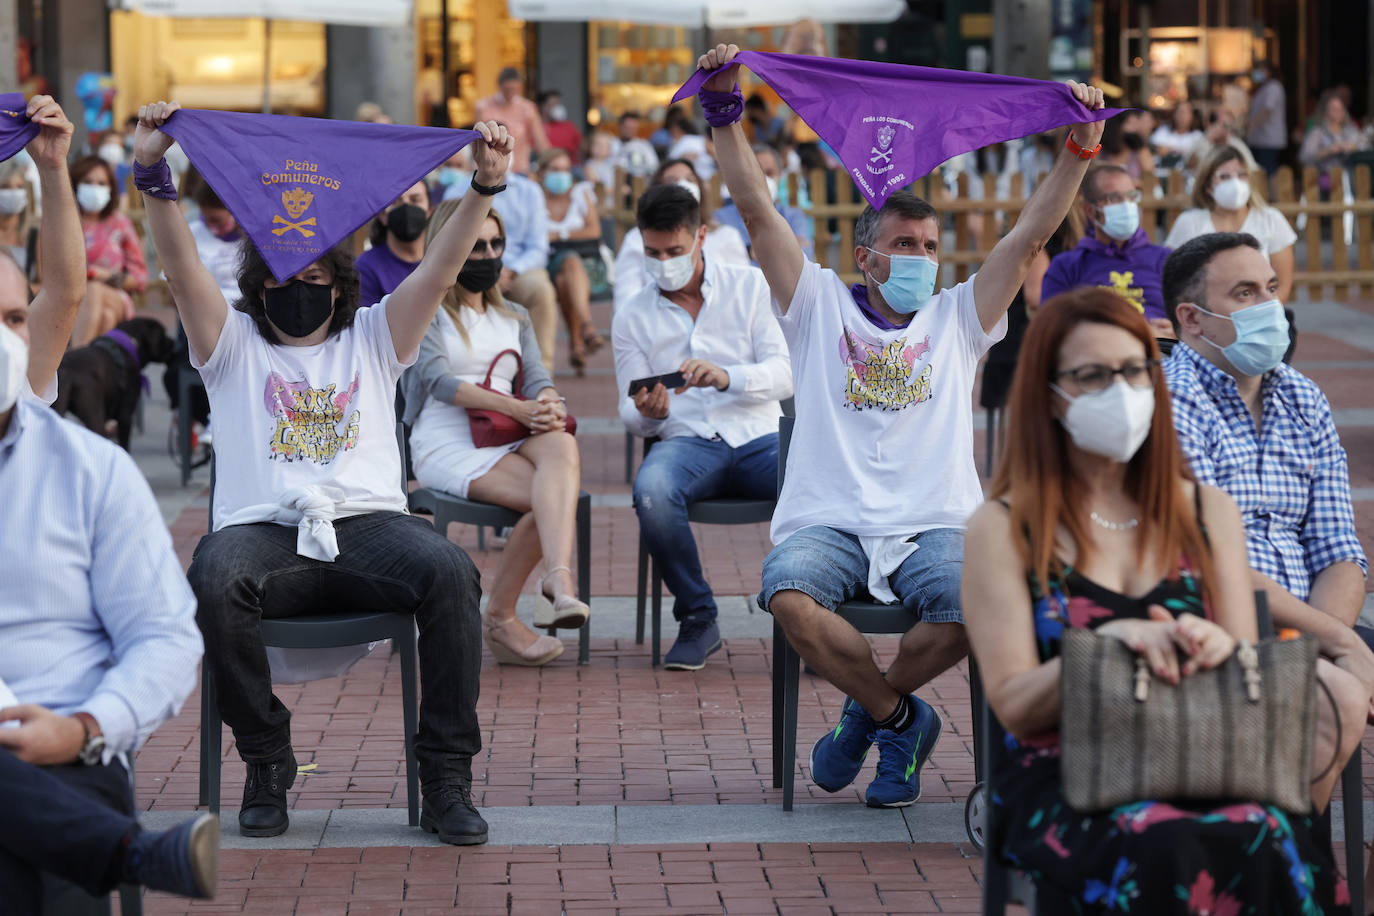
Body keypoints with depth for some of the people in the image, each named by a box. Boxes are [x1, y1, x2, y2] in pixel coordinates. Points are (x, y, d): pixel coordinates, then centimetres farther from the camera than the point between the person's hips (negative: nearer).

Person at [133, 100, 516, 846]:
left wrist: (486, 185, -5)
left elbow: (441, 266, 11)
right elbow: (181, 267, 5)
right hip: (261, 528, -1)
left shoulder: (372, 339, 23)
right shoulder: (233, 345, 20)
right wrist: (152, 175, -10)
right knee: (215, 578, -36)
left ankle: (447, 775, -23)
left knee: (449, 571, -31)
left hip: (367, 526, 1)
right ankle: (266, 762, -17)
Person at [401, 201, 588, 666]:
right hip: (447, 445, -4)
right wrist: (517, 409, -21)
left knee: (561, 445, -34)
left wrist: (549, 405, -16)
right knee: (548, 500, -30)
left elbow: (537, 378, 12)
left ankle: (557, 577, -52)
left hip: (510, 439, 4)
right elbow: (439, 381, -9)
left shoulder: (514, 318, 26)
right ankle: (500, 618, -25)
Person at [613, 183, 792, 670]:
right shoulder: (631, 319, 15)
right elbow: (632, 415, 12)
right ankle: (697, 620, -15)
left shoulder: (751, 288, 10)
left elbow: (785, 374, 0)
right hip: (688, 441, 1)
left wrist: (727, 377, -20)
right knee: (652, 491, -36)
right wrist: (647, 412, -14)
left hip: (759, 435, -1)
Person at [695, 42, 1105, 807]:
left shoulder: (958, 317, 18)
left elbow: (1033, 232, 11)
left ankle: (869, 707, 0)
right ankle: (901, 717, -8)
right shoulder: (822, 306, 15)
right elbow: (758, 208, 8)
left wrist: (1082, 147, 2)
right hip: (828, 521, -1)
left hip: (934, 525, 1)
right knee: (791, 597, -34)